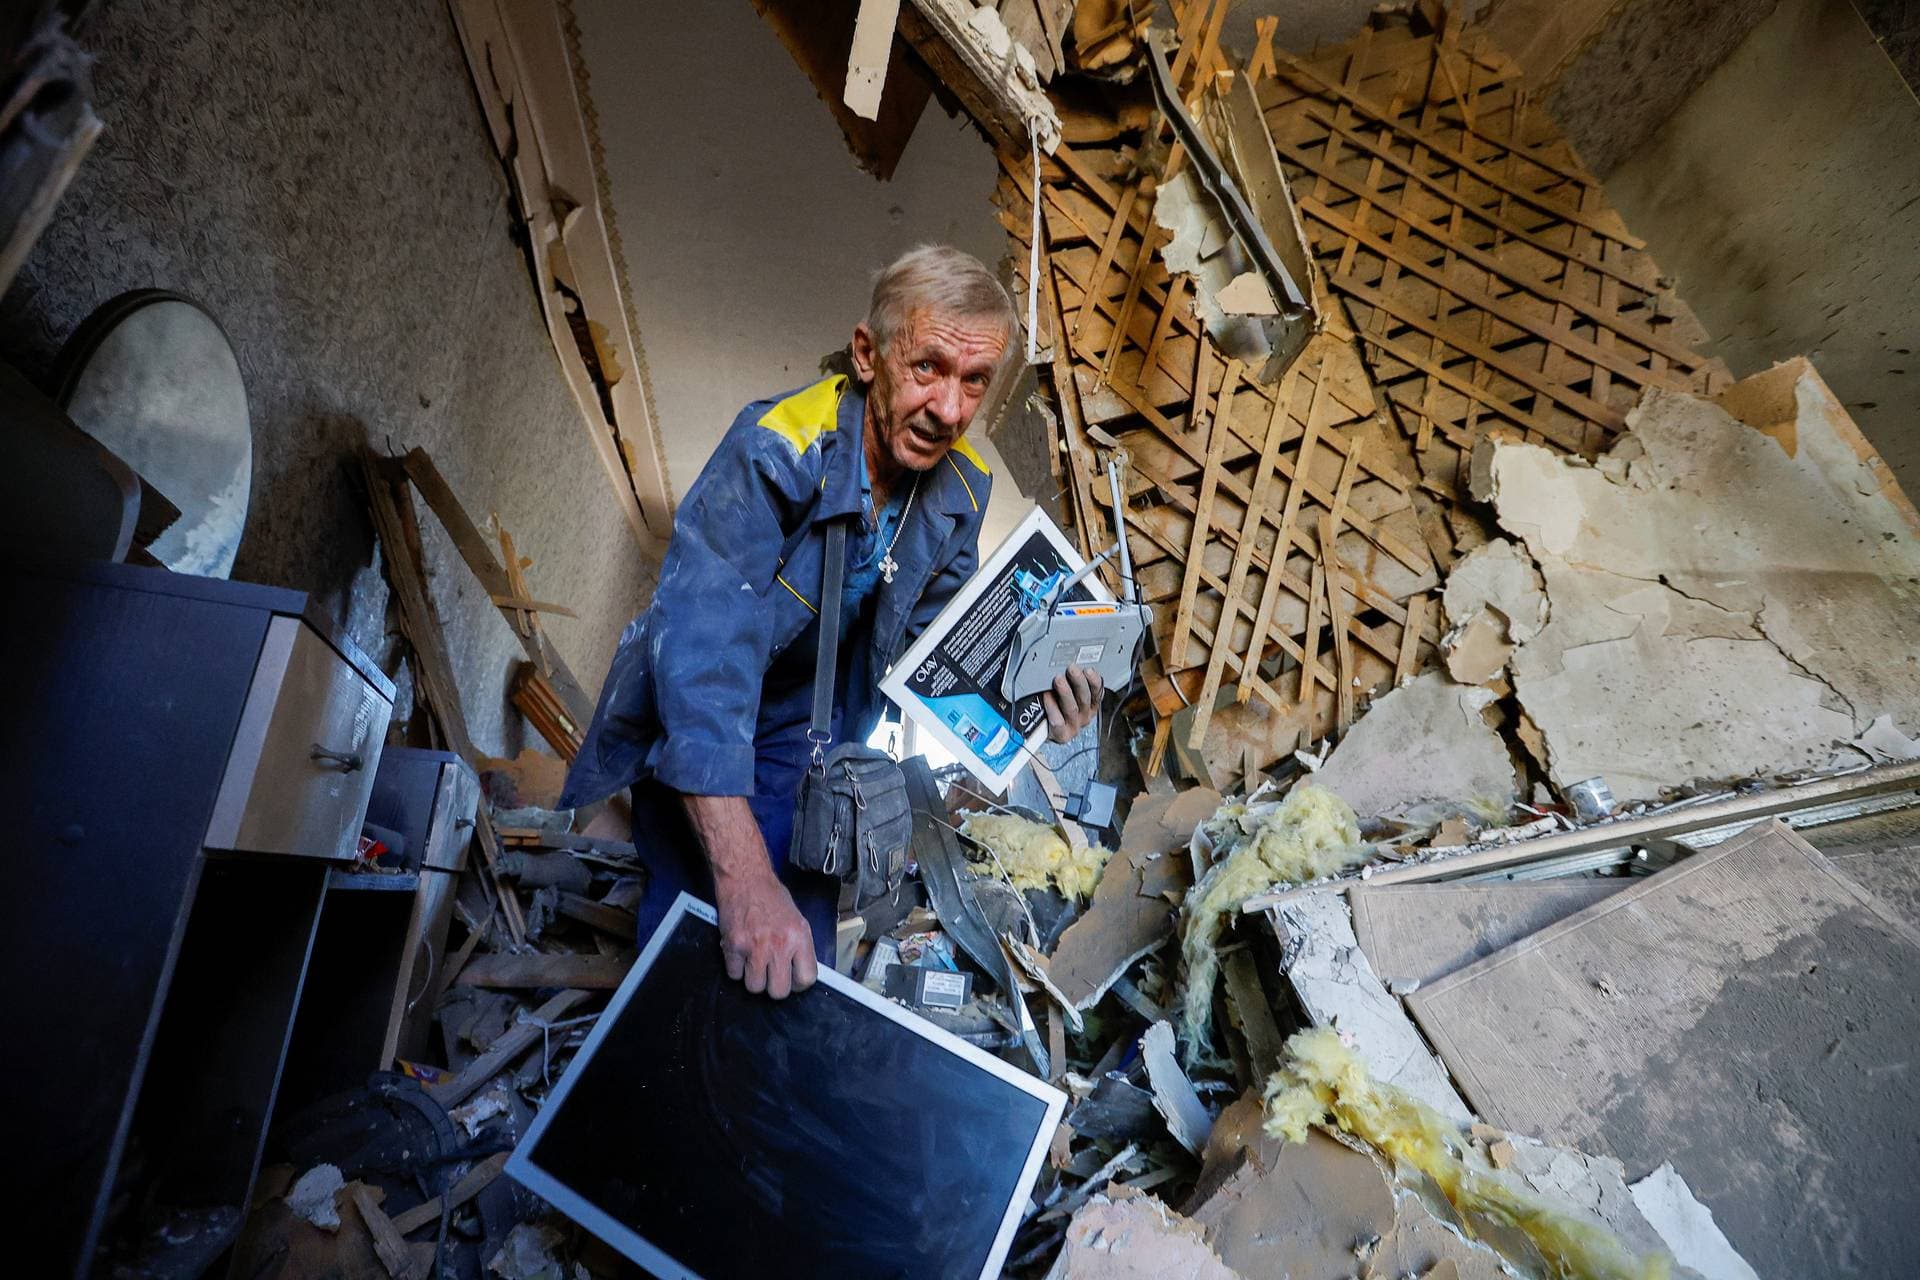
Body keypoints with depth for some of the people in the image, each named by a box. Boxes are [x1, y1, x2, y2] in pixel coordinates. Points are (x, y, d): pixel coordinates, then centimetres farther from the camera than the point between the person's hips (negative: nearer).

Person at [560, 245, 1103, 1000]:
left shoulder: (961, 489, -12)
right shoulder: (775, 450, -33)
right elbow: (703, 651, -42)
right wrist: (744, 879, -49)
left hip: (808, 729, 5)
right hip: (693, 733, -4)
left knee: (802, 967, 4)